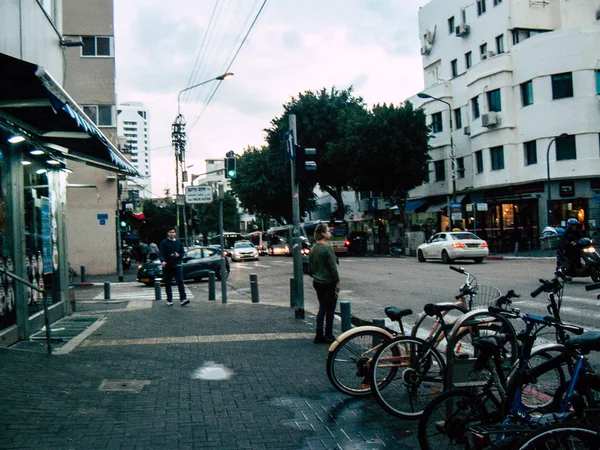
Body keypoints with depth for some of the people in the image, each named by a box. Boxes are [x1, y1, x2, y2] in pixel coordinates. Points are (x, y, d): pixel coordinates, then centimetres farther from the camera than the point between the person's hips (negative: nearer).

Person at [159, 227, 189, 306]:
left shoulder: (179, 243, 11)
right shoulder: (164, 243, 1)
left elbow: (183, 252, 17)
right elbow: (161, 253, -7)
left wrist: (178, 255, -6)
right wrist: (163, 261, -25)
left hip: (177, 265, 1)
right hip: (167, 266, -1)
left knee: (180, 282, -10)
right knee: (167, 284, 6)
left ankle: (182, 299, -16)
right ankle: (169, 300, 17)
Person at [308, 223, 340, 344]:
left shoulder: (313, 248, 7)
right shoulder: (328, 248, -17)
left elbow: (311, 265, 14)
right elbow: (333, 267, -17)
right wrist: (337, 281, -10)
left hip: (317, 282, 7)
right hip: (328, 283, -7)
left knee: (322, 308, 14)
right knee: (330, 310, 4)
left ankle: (319, 335, 13)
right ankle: (328, 336, 9)